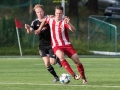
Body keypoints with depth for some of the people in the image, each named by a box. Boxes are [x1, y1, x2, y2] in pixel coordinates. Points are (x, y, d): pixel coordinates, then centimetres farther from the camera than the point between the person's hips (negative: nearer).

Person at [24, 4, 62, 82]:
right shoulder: (35, 22, -1)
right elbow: (30, 31, -12)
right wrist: (28, 28, -36)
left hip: (51, 44, -2)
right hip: (42, 45, 2)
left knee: (52, 62, -9)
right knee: (47, 63, -8)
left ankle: (57, 58, 27)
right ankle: (56, 77, 13)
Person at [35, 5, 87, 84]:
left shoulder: (64, 22, -8)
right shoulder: (50, 20, 2)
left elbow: (73, 30, -25)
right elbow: (45, 20, 28)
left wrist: (69, 23, -41)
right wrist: (39, 29, 24)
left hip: (67, 44, 0)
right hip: (56, 46, 0)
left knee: (77, 61, -4)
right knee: (61, 56, -33)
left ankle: (83, 78, 19)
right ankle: (73, 75, -36)